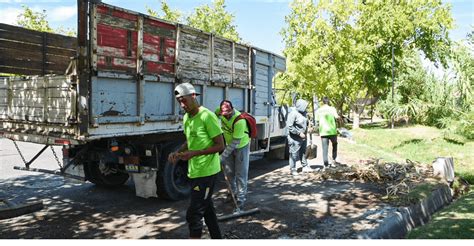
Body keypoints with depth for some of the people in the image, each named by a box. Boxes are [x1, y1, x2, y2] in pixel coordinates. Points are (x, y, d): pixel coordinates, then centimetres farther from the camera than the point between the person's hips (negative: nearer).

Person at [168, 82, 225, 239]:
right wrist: (178, 152, 0)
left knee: (193, 214, -5)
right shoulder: (186, 117, 8)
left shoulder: (207, 116, -18)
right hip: (194, 171, 9)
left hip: (206, 172, -8)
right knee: (207, 209, 19)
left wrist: (194, 153, -22)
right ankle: (217, 239, 34)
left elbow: (220, 145, -17)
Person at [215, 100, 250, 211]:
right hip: (229, 145, 6)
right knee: (229, 171, 15)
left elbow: (236, 142, -33)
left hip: (241, 146, -6)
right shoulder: (221, 111, -18)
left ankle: (241, 199, 7)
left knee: (241, 174, -3)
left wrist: (223, 156, -31)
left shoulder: (239, 120, -36)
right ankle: (233, 192, 34)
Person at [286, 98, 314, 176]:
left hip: (303, 137, 8)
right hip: (295, 138, -8)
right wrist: (299, 133, -21)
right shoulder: (293, 114, -19)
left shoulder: (304, 113, 7)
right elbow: (290, 126, -22)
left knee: (303, 153, 17)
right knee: (294, 154, -1)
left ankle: (305, 167, 29)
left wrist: (306, 131, 10)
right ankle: (292, 169, 9)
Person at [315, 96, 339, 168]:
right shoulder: (332, 108, -2)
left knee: (325, 148, 3)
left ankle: (326, 164, 0)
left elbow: (317, 120, 4)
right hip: (332, 130, -1)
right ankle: (333, 160, 14)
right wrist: (339, 116, 7)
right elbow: (336, 117, -14)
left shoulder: (318, 110, 5)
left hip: (323, 131, 1)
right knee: (334, 144, 23)